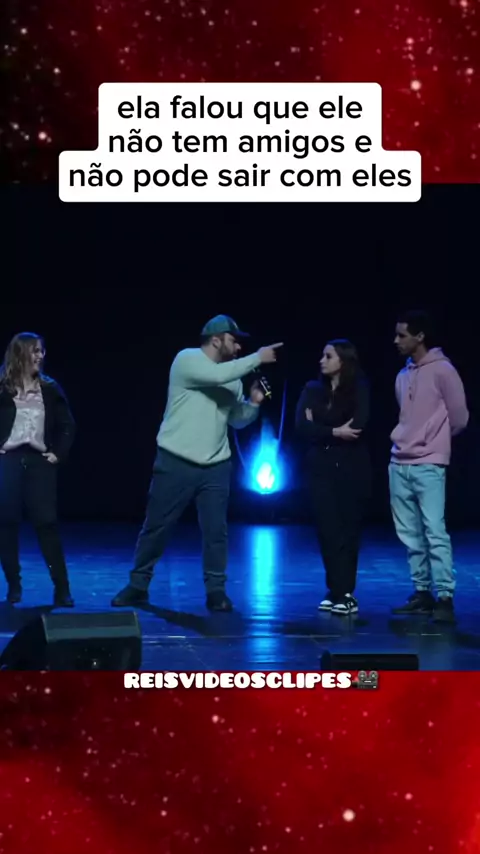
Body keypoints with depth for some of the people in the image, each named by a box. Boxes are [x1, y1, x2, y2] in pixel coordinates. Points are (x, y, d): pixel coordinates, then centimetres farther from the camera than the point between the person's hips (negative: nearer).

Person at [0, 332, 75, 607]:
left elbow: (68, 426, 10)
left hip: (39, 461, 1)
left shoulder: (50, 388, 7)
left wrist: (58, 454, 1)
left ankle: (62, 588, -1)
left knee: (47, 523, -4)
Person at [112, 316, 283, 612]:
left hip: (216, 466, 5)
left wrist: (254, 403, -4)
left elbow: (237, 420, 14)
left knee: (216, 530, 2)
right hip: (176, 463, -5)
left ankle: (216, 590, 12)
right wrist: (257, 358, -23)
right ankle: (138, 586, 16)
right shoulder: (187, 359, -10)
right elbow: (217, 376, -28)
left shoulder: (232, 375, 8)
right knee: (156, 526, 4)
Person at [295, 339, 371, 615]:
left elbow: (358, 425, -15)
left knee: (348, 528, 0)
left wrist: (319, 427, -8)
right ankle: (337, 591, 3)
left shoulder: (359, 388, -1)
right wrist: (334, 431, -15)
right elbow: (302, 427, -5)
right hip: (321, 467, 3)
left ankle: (344, 592, 5)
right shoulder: (313, 390, 7)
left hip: (351, 468, -3)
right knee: (327, 529, -2)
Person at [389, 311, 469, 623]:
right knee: (410, 534, 8)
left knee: (434, 531, -11)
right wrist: (406, 440, 12)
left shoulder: (442, 370, -7)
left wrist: (434, 442, 8)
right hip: (399, 464, 7)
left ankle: (445, 598, -9)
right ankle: (422, 592, 15)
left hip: (428, 466, -7)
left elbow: (459, 418, -3)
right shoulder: (403, 375, 13)